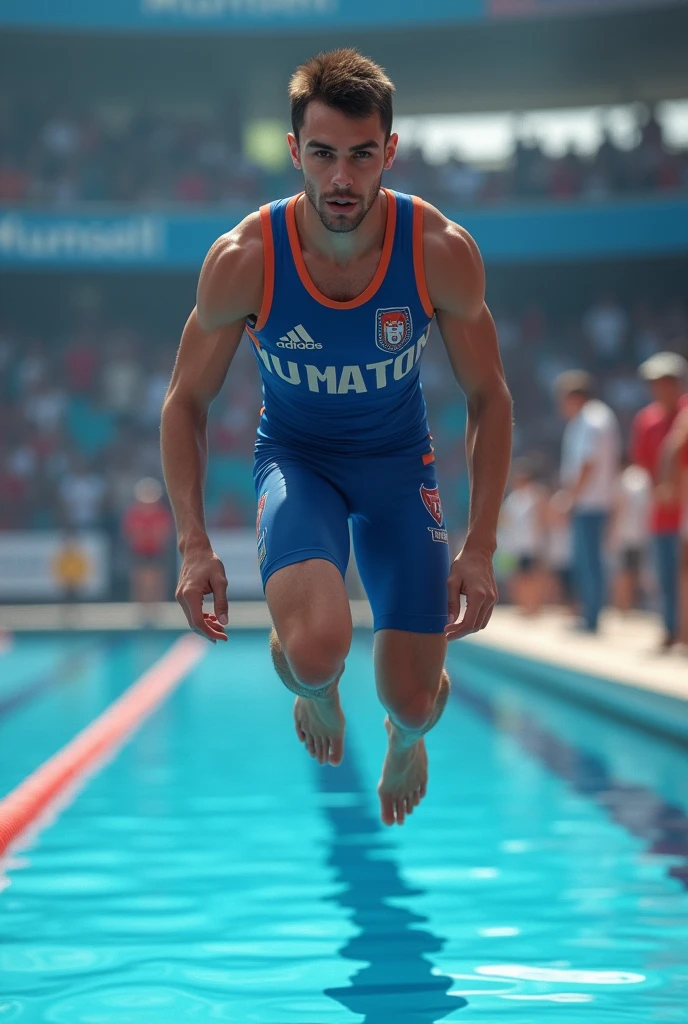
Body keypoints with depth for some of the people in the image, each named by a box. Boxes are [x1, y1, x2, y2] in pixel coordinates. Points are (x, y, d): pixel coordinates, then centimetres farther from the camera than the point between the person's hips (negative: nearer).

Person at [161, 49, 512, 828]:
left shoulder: (443, 252, -21)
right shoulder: (243, 260, -23)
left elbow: (488, 397, -7)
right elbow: (187, 402, -8)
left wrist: (481, 548, -12)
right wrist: (193, 545, -17)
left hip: (399, 460, 1)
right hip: (294, 456, -1)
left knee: (414, 702, 1)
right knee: (316, 649, -30)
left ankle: (405, 741, 44)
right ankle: (316, 694, 12)